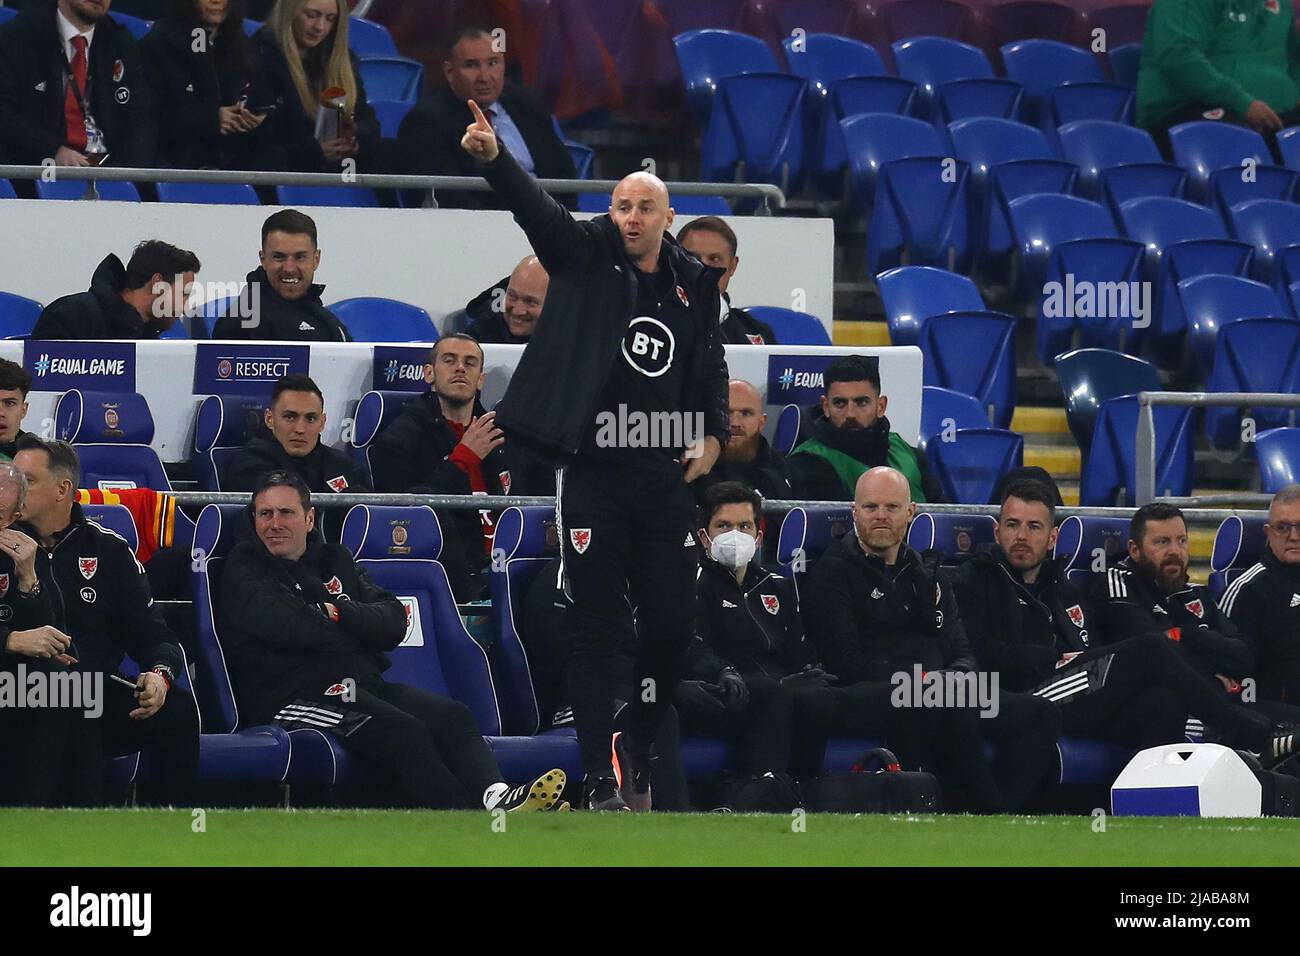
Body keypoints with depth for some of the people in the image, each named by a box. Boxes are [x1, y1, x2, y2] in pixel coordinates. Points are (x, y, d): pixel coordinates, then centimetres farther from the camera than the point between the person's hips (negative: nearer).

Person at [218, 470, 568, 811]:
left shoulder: (335, 560, 24)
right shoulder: (244, 569, 5)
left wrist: (339, 612, -7)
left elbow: (394, 621, 11)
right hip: (293, 694, -7)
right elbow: (285, 626, -15)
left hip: (363, 685, 7)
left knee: (452, 715, -20)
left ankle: (495, 798, -44)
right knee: (404, 732, -29)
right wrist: (356, 623, 0)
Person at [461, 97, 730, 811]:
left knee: (672, 625, 3)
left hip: (665, 480, 3)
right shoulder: (586, 257, 1)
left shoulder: (692, 284, 10)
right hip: (592, 475, -3)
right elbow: (535, 208, -16)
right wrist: (493, 157, -34)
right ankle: (602, 780, 3)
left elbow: (712, 365, 22)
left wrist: (714, 434, 7)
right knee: (595, 629, -2)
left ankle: (636, 742, 28)